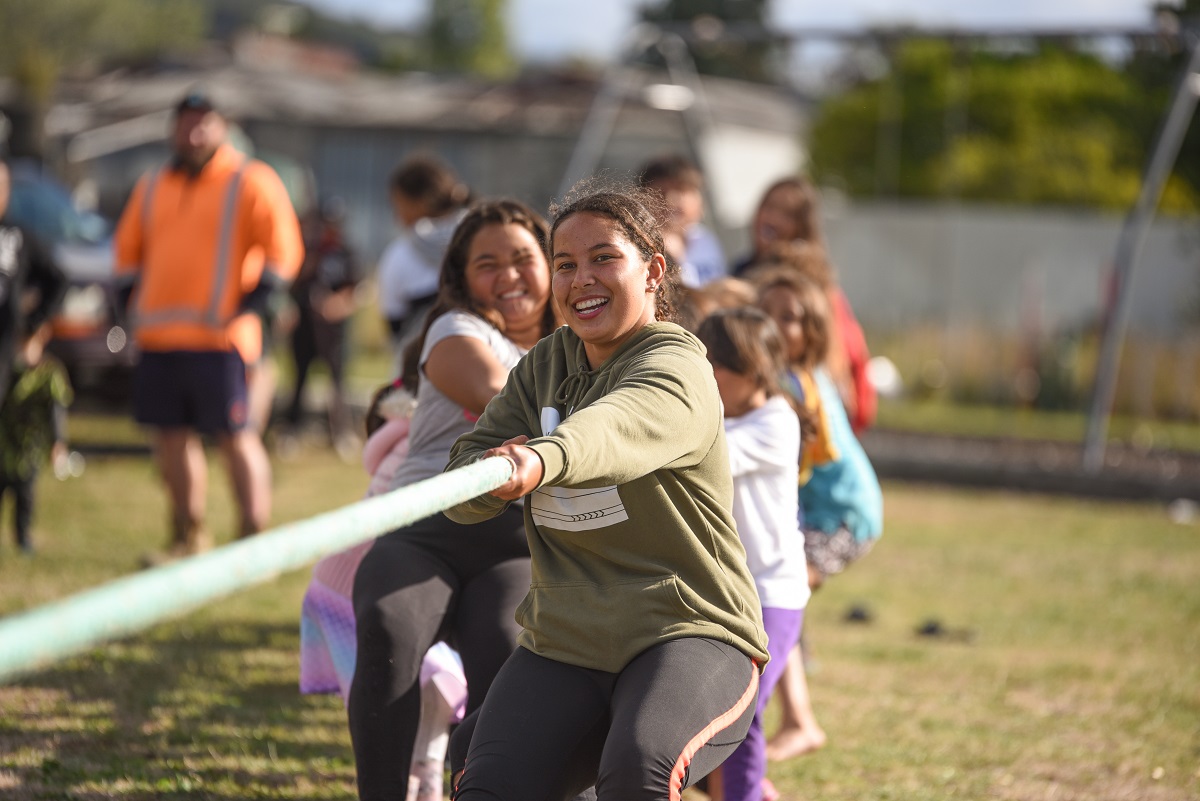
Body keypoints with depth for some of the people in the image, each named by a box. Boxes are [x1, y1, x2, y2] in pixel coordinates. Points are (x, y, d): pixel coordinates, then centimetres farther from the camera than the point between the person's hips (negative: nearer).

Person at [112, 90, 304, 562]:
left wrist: (246, 308, -9)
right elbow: (128, 248, 26)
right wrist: (131, 305, 14)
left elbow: (283, 252, -5)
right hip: (156, 337, 6)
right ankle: (188, 538, 20)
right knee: (172, 436, 9)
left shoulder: (251, 183, -1)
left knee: (236, 436, -6)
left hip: (217, 336, -6)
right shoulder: (152, 188, 16)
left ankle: (254, 539, -2)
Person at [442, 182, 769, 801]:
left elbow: (617, 426, -34)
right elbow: (462, 493, 7)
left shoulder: (678, 368, -10)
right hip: (563, 641, 5)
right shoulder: (541, 368, 11)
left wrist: (542, 460, -55)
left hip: (689, 632, -5)